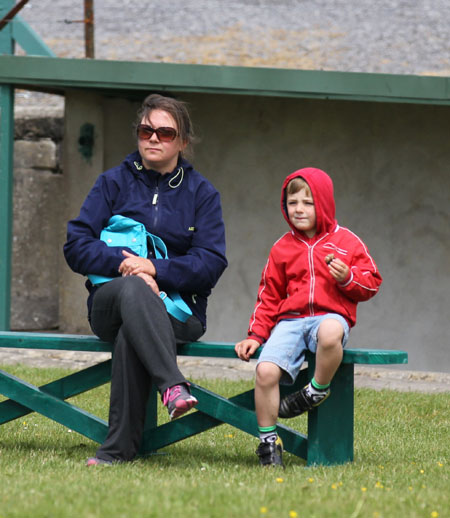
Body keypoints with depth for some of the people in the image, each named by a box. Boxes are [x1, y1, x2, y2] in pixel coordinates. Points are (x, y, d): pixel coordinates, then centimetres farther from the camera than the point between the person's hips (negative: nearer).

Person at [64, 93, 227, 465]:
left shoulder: (202, 193, 10)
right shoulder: (114, 183, 11)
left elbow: (212, 263, -2)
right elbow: (76, 246, 2)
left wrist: (155, 268, -16)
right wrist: (122, 262, -17)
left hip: (179, 309, -1)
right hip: (110, 302, 1)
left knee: (130, 335, -37)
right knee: (132, 289, -38)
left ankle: (119, 448, -38)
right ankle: (172, 385, -56)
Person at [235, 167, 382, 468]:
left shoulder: (347, 242, 7)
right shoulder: (283, 248, 16)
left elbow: (372, 283, 9)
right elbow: (269, 296, 20)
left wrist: (348, 278, -13)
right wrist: (256, 335, 10)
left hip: (331, 315, -3)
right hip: (290, 320, 3)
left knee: (330, 332, -43)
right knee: (266, 370, -24)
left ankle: (318, 391, -16)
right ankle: (268, 441, -9)